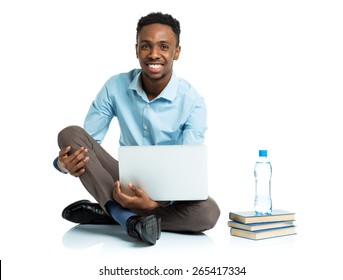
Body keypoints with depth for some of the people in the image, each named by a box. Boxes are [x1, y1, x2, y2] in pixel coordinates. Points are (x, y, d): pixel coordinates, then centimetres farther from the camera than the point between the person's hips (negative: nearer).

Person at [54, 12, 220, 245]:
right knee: (70, 134, -20)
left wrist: (154, 202, -41)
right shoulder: (116, 87, -9)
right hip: (125, 181, 2)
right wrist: (64, 162, -32)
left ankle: (106, 212, -23)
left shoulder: (192, 102, -16)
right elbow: (82, 143, -7)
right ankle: (130, 219, -33)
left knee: (208, 213, -35)